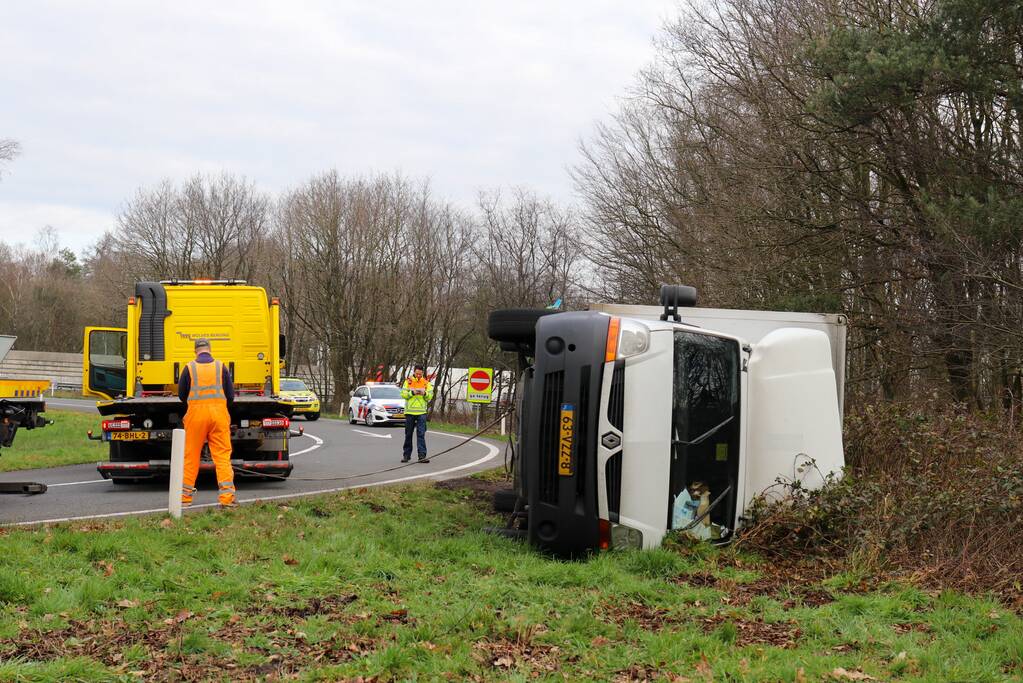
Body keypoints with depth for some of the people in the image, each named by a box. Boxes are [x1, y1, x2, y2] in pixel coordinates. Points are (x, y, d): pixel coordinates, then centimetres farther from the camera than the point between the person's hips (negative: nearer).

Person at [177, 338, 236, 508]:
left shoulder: (189, 368, 2)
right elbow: (230, 395, 7)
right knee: (222, 455, 0)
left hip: (196, 413, 0)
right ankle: (227, 497, -7)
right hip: (219, 414, 0)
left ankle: (185, 496, 13)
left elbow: (181, 395, 10)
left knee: (191, 456, 8)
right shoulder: (220, 366, 3)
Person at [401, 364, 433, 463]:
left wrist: (425, 394, -15)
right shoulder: (408, 381, 5)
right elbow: (403, 394, -1)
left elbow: (430, 397, 5)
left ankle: (422, 455, -12)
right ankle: (406, 455, 17)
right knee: (408, 434, 8)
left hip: (421, 412, 0)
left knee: (421, 434, -8)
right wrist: (412, 393, -17)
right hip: (409, 411, 0)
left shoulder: (426, 383, 7)